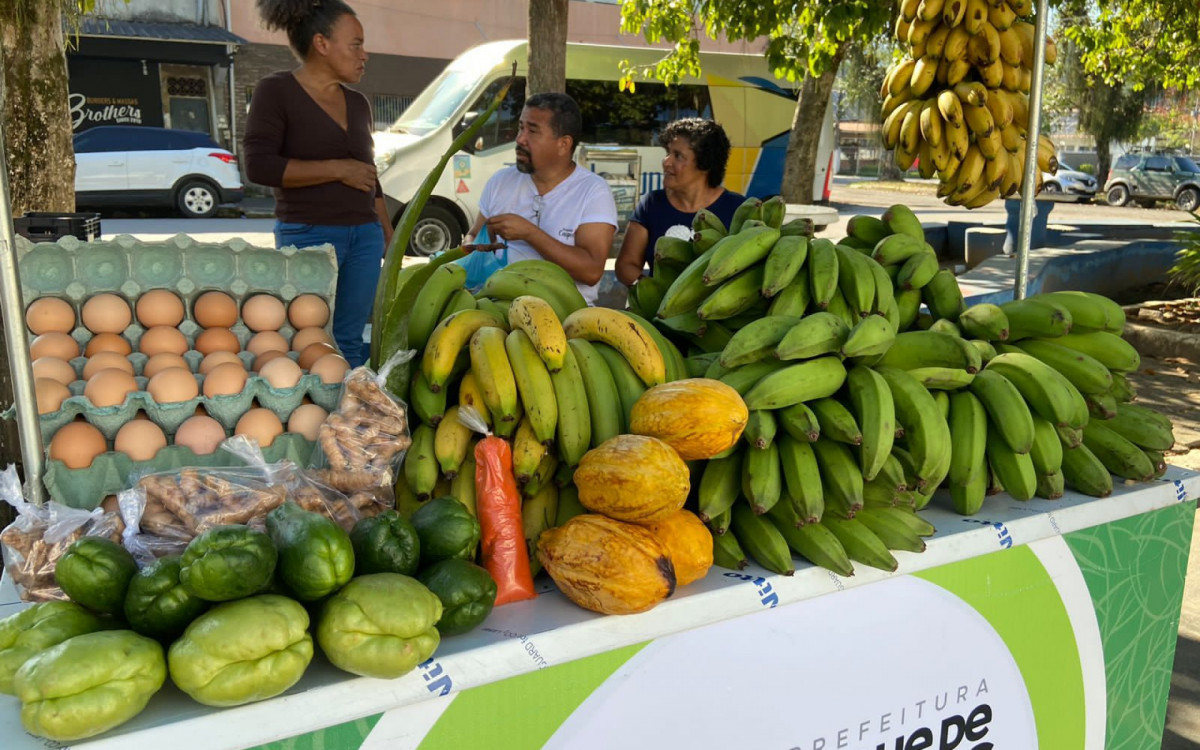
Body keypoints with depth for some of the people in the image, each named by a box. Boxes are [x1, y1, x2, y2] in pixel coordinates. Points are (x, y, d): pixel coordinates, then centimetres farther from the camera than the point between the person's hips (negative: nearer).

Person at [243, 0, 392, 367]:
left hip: (365, 236, 6)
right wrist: (338, 169, -12)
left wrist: (390, 240, 18)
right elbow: (259, 165, -13)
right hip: (308, 235, -5)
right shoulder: (276, 91, -3)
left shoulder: (358, 104, 15)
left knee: (349, 342, 6)